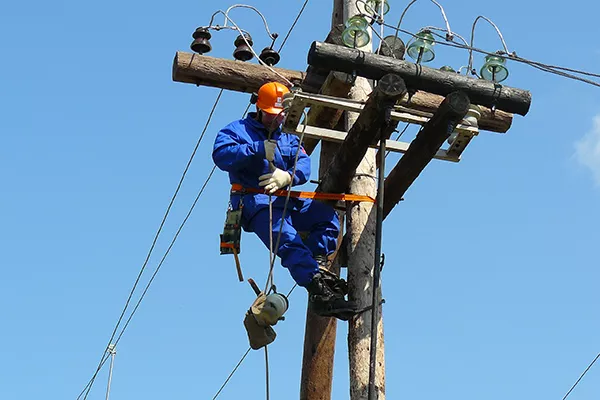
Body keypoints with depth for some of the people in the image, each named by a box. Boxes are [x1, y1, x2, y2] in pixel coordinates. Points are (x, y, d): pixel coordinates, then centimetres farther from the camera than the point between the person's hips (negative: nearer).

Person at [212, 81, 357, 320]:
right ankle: (318, 291, -46)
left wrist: (288, 176, -18)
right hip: (254, 201, -7)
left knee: (327, 214, -14)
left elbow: (304, 165, 6)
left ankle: (317, 264, -25)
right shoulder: (237, 130, 10)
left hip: (285, 200, 7)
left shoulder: (289, 138, 26)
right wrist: (259, 149, -18)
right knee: (288, 240, -31)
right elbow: (220, 155, -11)